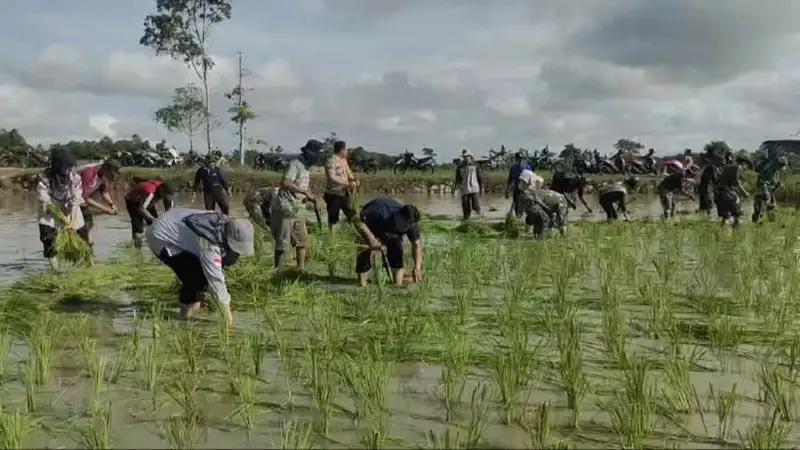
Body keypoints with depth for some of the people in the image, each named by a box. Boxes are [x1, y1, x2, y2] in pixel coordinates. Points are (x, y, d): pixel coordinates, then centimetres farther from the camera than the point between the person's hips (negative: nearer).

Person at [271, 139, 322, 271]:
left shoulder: (306, 167, 14)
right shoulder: (295, 164, -15)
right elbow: (285, 183, -28)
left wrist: (311, 196, 7)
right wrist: (305, 191, -26)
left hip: (298, 209, 9)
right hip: (286, 209, -9)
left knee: (303, 240, 12)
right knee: (282, 242, -2)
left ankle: (301, 269, 20)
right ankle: (278, 271, 6)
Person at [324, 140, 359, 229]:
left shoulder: (343, 160, 9)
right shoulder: (331, 161, -17)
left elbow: (348, 172, 19)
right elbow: (332, 177, -29)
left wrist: (354, 180, -4)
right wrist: (347, 184, -33)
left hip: (344, 193, 8)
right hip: (334, 194, -8)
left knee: (352, 215, 14)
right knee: (333, 220, 1)